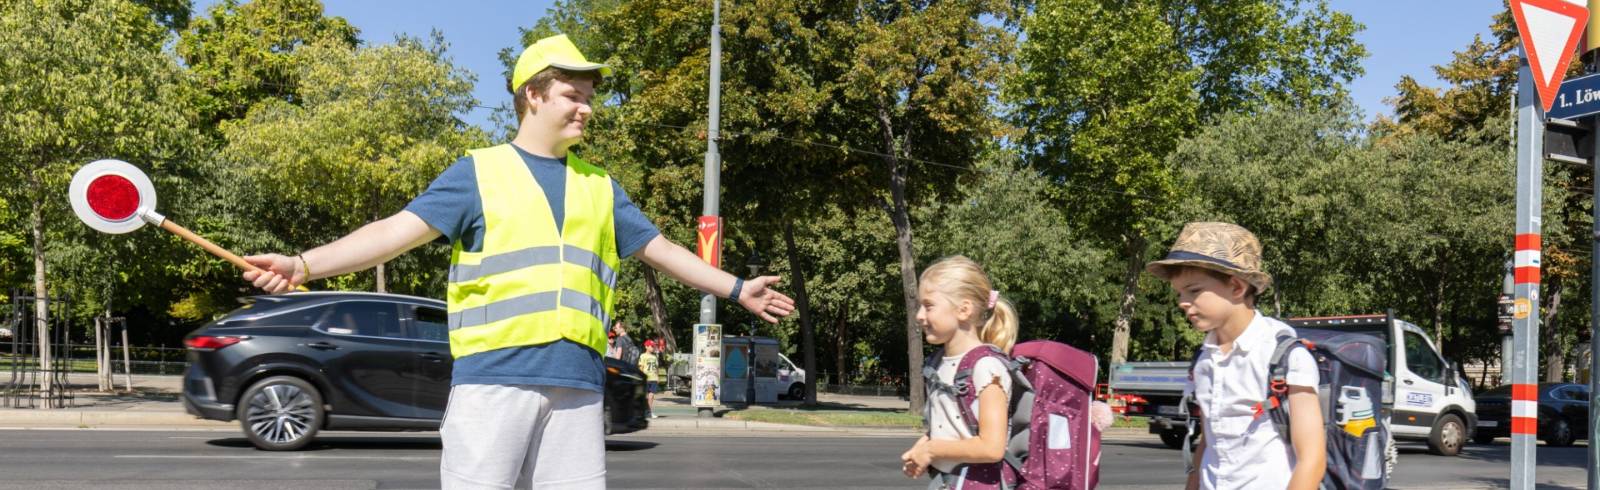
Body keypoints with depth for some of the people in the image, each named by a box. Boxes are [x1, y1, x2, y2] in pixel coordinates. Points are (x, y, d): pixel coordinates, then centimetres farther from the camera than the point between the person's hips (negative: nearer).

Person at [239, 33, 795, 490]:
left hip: (578, 385, 4)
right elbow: (398, 229, -4)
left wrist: (736, 289, 26)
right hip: (493, 377, -4)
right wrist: (305, 264, -16)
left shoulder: (598, 186, 18)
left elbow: (660, 249, 25)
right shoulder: (478, 171, 5)